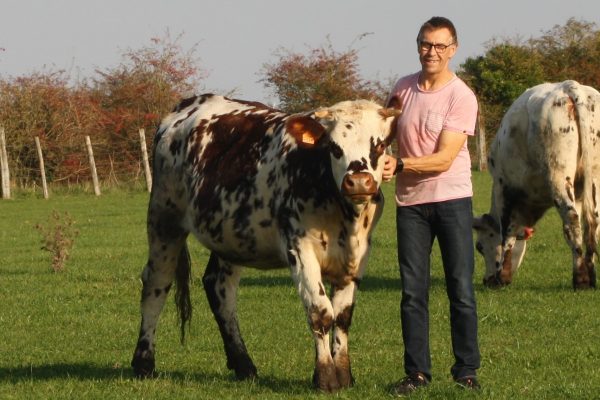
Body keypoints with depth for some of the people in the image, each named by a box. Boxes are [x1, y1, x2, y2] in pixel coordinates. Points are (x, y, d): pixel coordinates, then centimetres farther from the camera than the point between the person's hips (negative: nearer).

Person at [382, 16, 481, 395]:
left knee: (461, 288, -1)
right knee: (413, 290, 4)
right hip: (410, 202, 4)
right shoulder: (403, 89, 5)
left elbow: (444, 159, -17)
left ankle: (467, 371, 7)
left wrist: (400, 164, -27)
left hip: (452, 199, -4)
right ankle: (417, 372, 10)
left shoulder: (462, 97, -10)